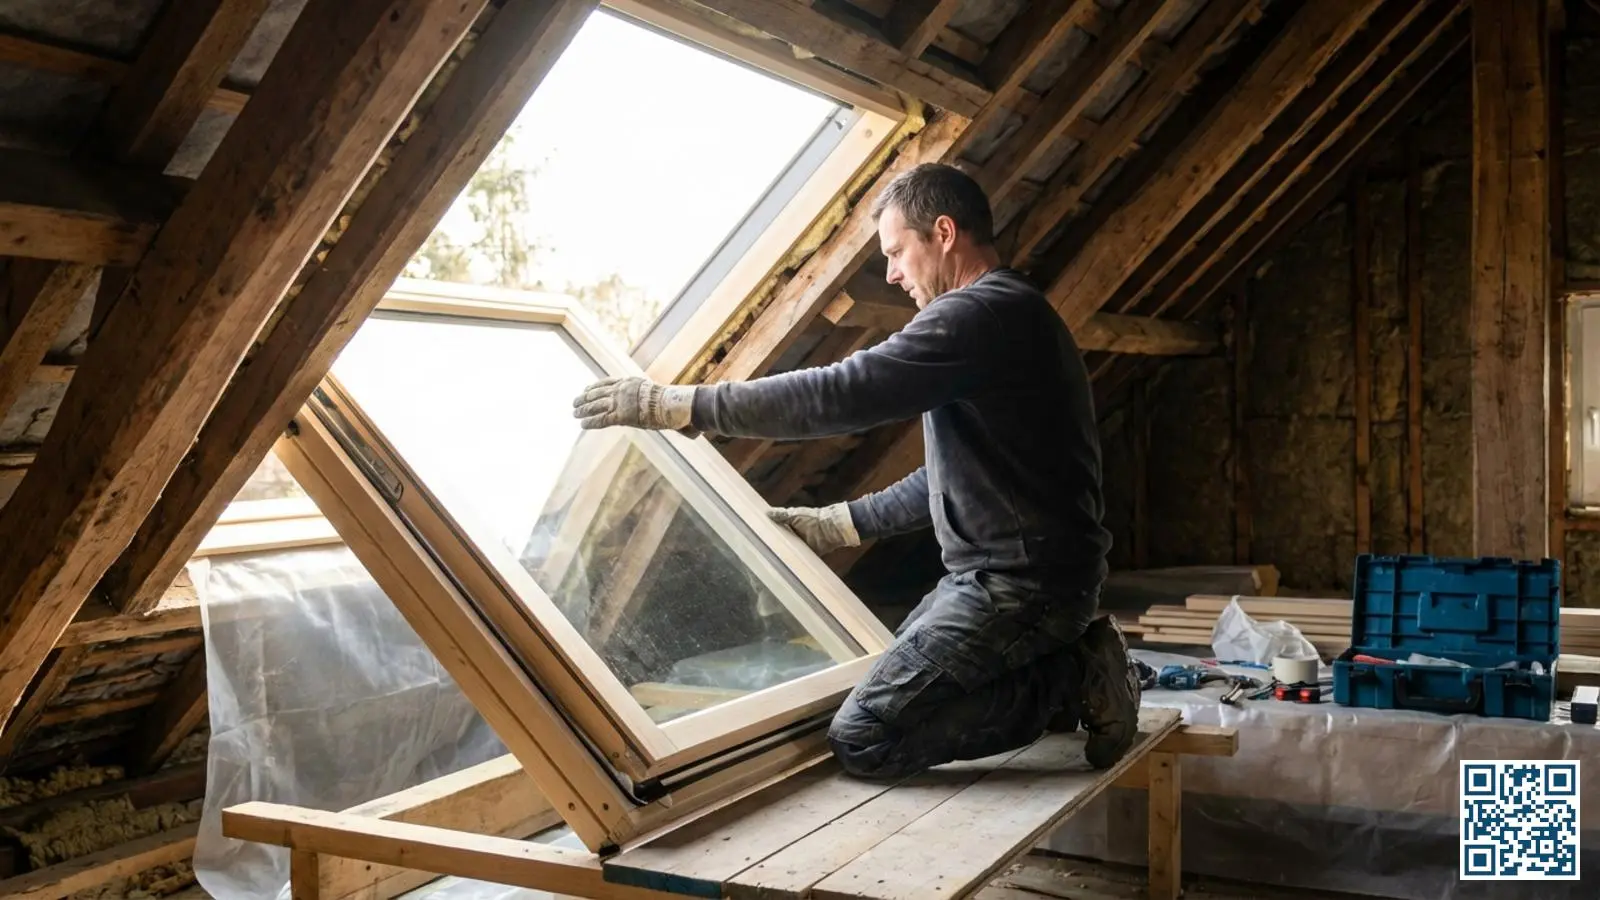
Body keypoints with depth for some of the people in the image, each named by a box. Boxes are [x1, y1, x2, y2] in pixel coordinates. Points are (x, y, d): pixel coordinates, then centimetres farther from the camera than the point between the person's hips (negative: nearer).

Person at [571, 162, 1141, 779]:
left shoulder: (982, 312, -17)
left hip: (1021, 582, -11)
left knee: (862, 740, -13)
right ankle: (1072, 669, 13)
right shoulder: (1006, 314, 18)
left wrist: (678, 405, -22)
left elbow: (842, 394, -26)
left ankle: (1072, 678, -4)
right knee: (890, 683, 20)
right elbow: (954, 475, 22)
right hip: (1001, 570, 11)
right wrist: (837, 525, 20)